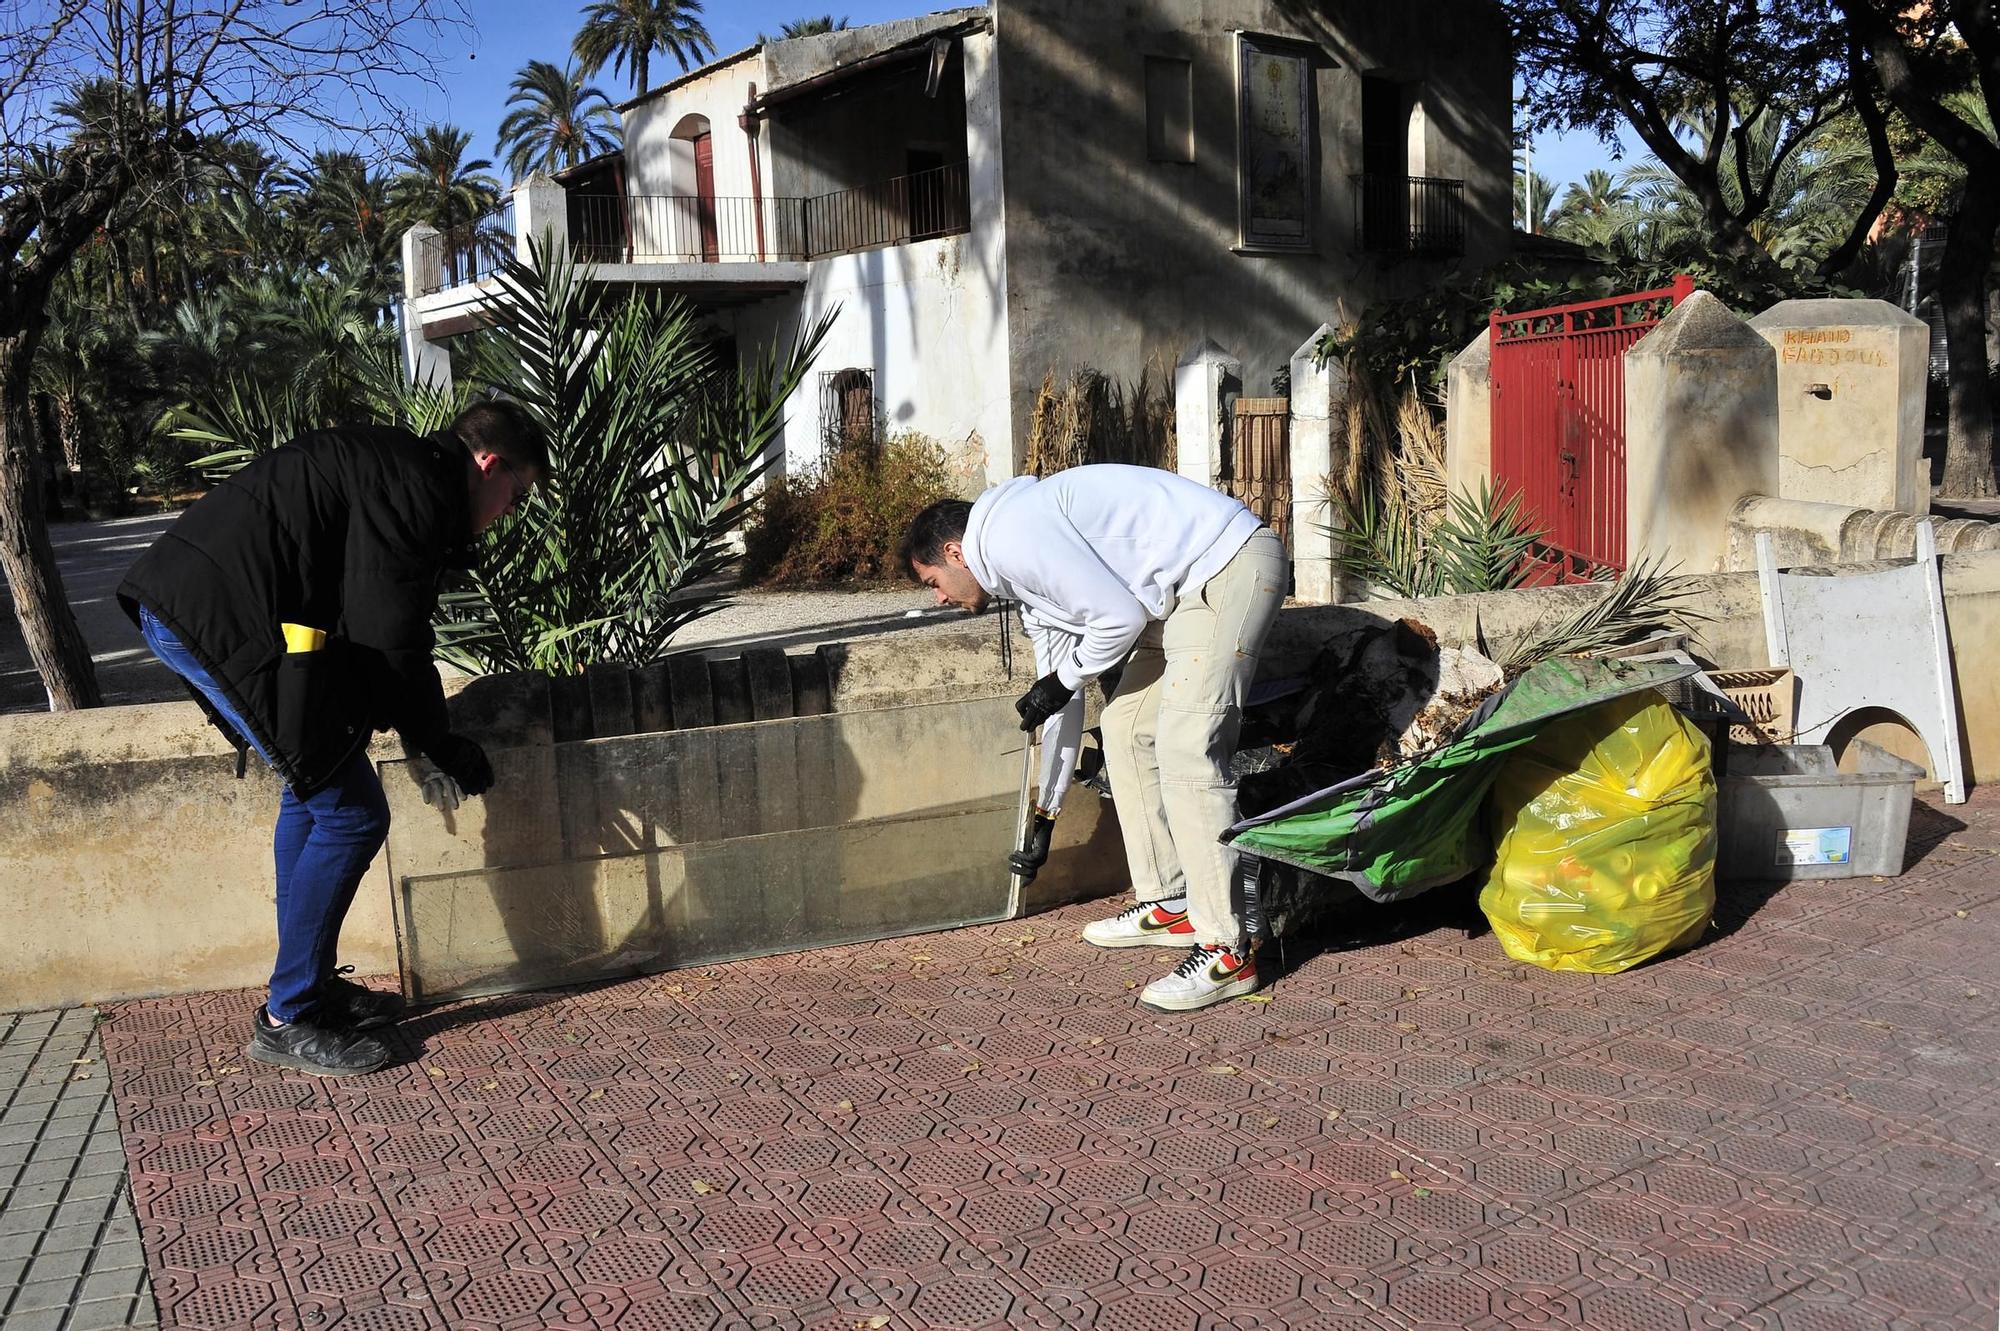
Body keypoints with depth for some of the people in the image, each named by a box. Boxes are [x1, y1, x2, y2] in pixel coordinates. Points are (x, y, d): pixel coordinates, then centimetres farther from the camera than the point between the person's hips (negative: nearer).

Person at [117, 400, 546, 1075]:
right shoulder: (419, 486, -11)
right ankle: (289, 1019, 6)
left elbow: (376, 624, 24)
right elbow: (391, 641, -14)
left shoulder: (393, 464, 20)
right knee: (352, 815, -5)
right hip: (221, 617, -11)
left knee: (312, 794, 21)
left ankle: (311, 987, 30)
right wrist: (443, 746, 0)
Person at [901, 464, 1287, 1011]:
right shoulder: (1023, 579, 18)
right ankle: (1168, 905, 22)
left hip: (1230, 562, -11)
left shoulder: (1012, 536, -13)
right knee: (1125, 726, 14)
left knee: (1184, 748, -16)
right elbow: (1062, 702, 25)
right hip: (1184, 590, 11)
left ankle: (1226, 951, -11)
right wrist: (1044, 816, 31)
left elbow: (1121, 618, -20)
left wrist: (1061, 681, -3)